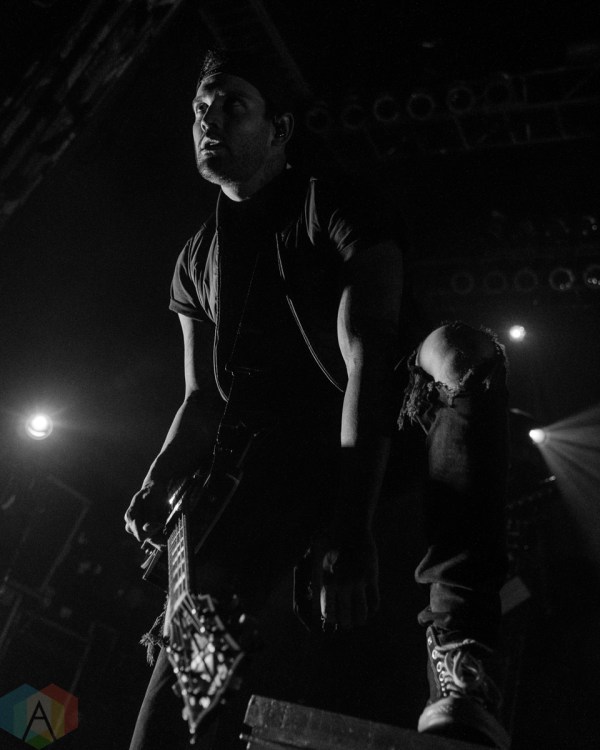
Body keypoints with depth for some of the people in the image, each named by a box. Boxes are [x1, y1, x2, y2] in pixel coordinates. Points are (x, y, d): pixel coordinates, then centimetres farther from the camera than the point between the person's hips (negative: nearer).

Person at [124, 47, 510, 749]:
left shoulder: (335, 211, -11)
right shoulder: (196, 262, 7)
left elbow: (368, 359, -25)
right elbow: (202, 396, 9)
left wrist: (351, 526, -35)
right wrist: (158, 481, -12)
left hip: (382, 429, -3)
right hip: (290, 453, 3)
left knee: (462, 350, -34)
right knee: (210, 575, -23)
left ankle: (458, 653, -40)